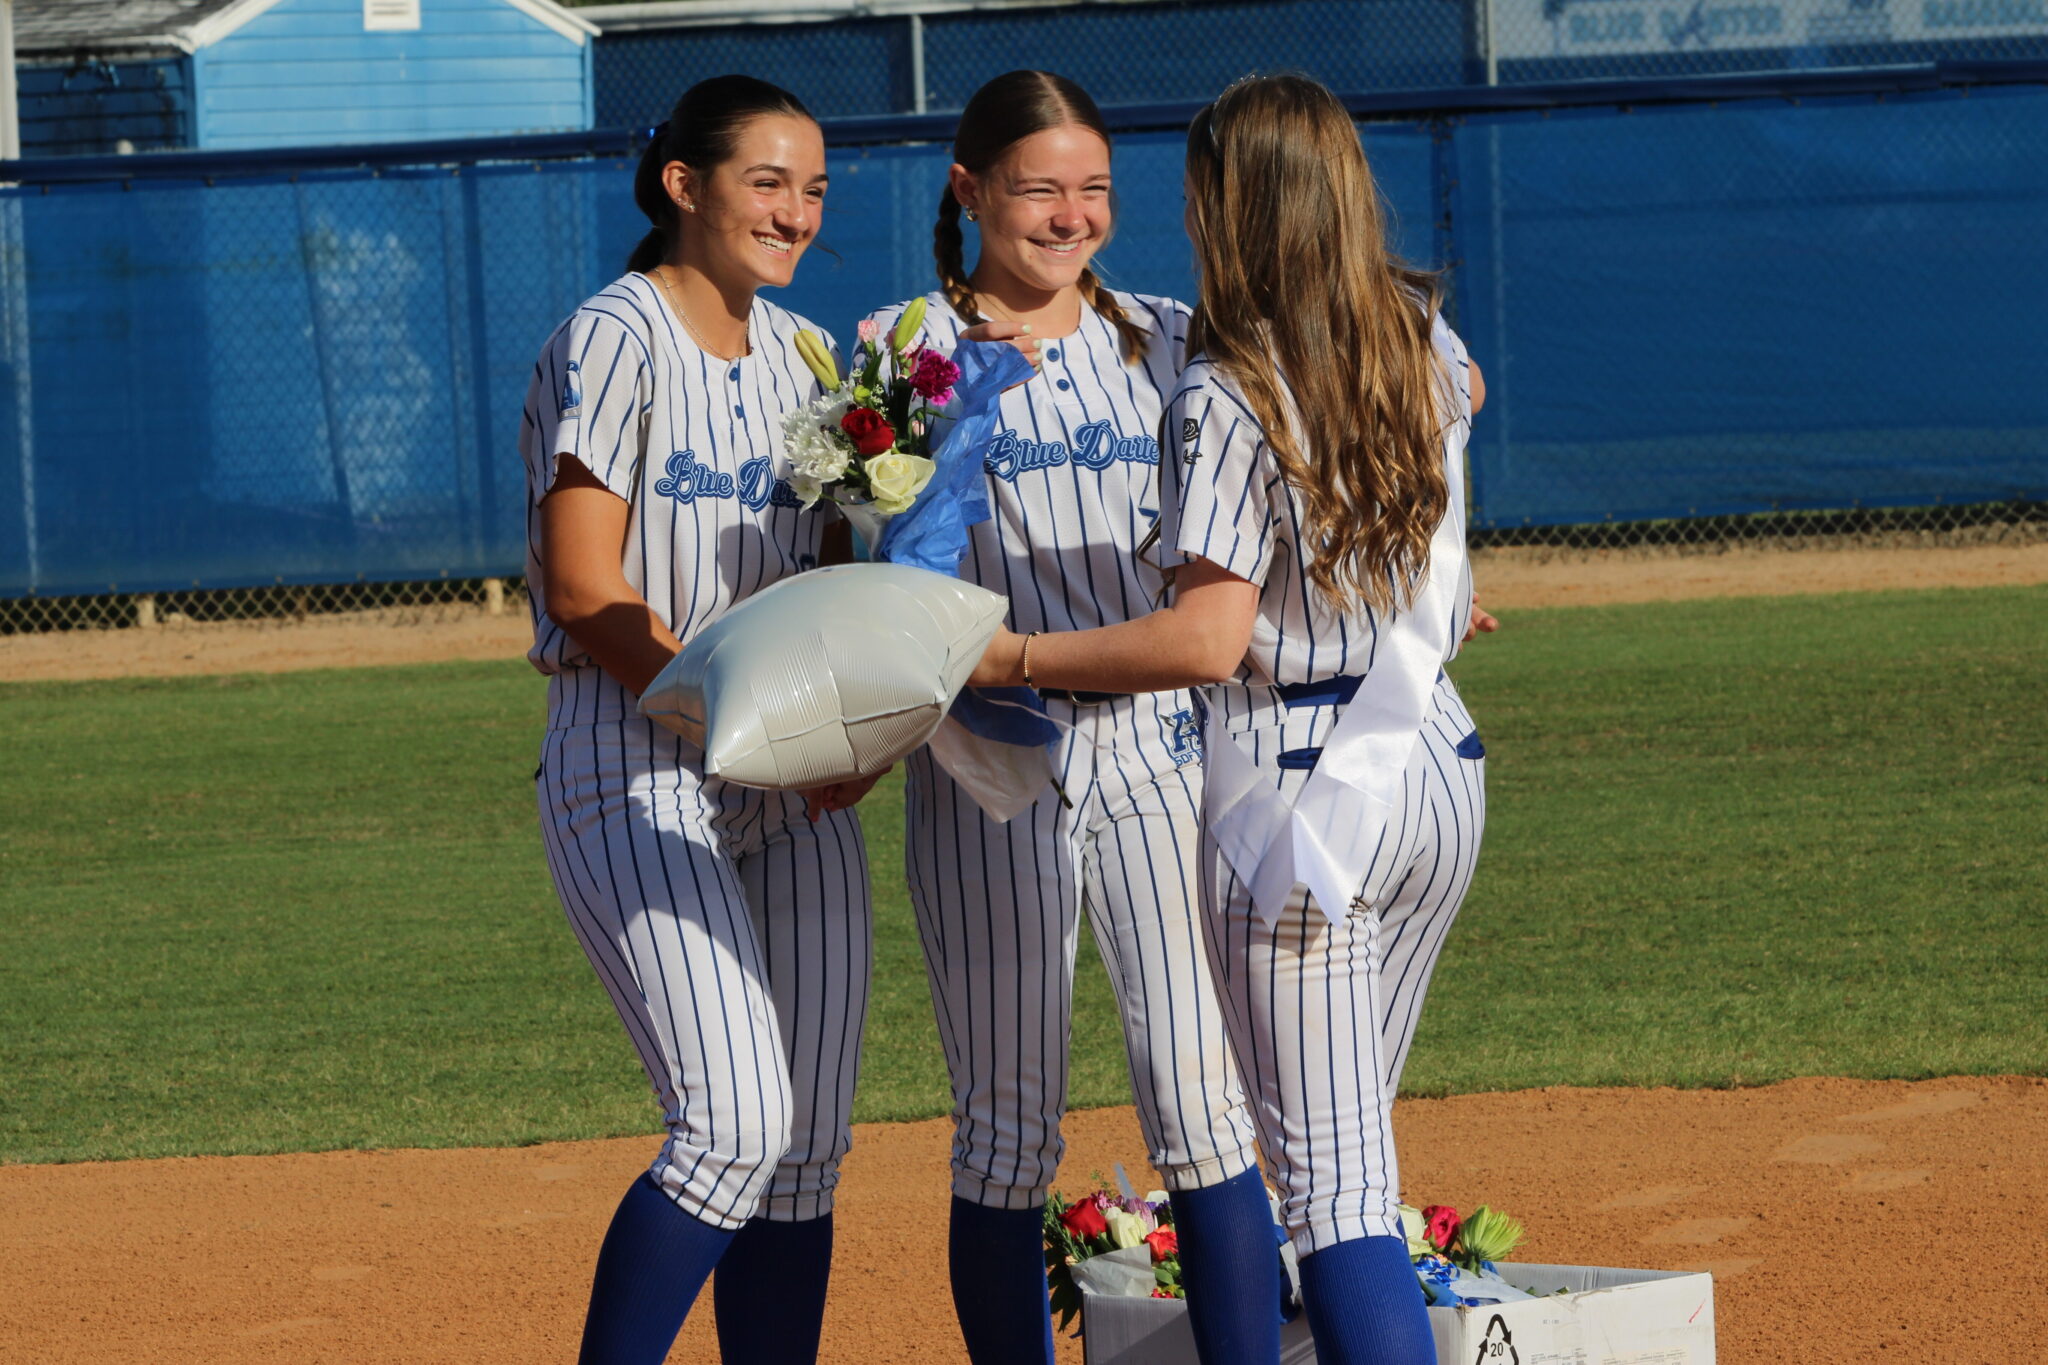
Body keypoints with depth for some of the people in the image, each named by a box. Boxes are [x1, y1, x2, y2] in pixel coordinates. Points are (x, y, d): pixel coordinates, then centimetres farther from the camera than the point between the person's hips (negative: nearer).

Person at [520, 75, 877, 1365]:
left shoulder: (800, 354, 13)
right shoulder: (612, 341, -8)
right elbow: (585, 594, -14)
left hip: (794, 791, 7)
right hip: (636, 777, -7)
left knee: (807, 1149, 4)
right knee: (737, 1124, -18)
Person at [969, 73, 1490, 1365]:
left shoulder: (1228, 394, -14)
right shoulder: (1421, 342, 6)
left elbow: (1209, 639, -20)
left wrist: (1014, 658, -14)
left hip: (1302, 791, -7)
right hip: (1441, 771, 7)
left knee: (1328, 1179, -7)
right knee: (1355, 1139, 19)